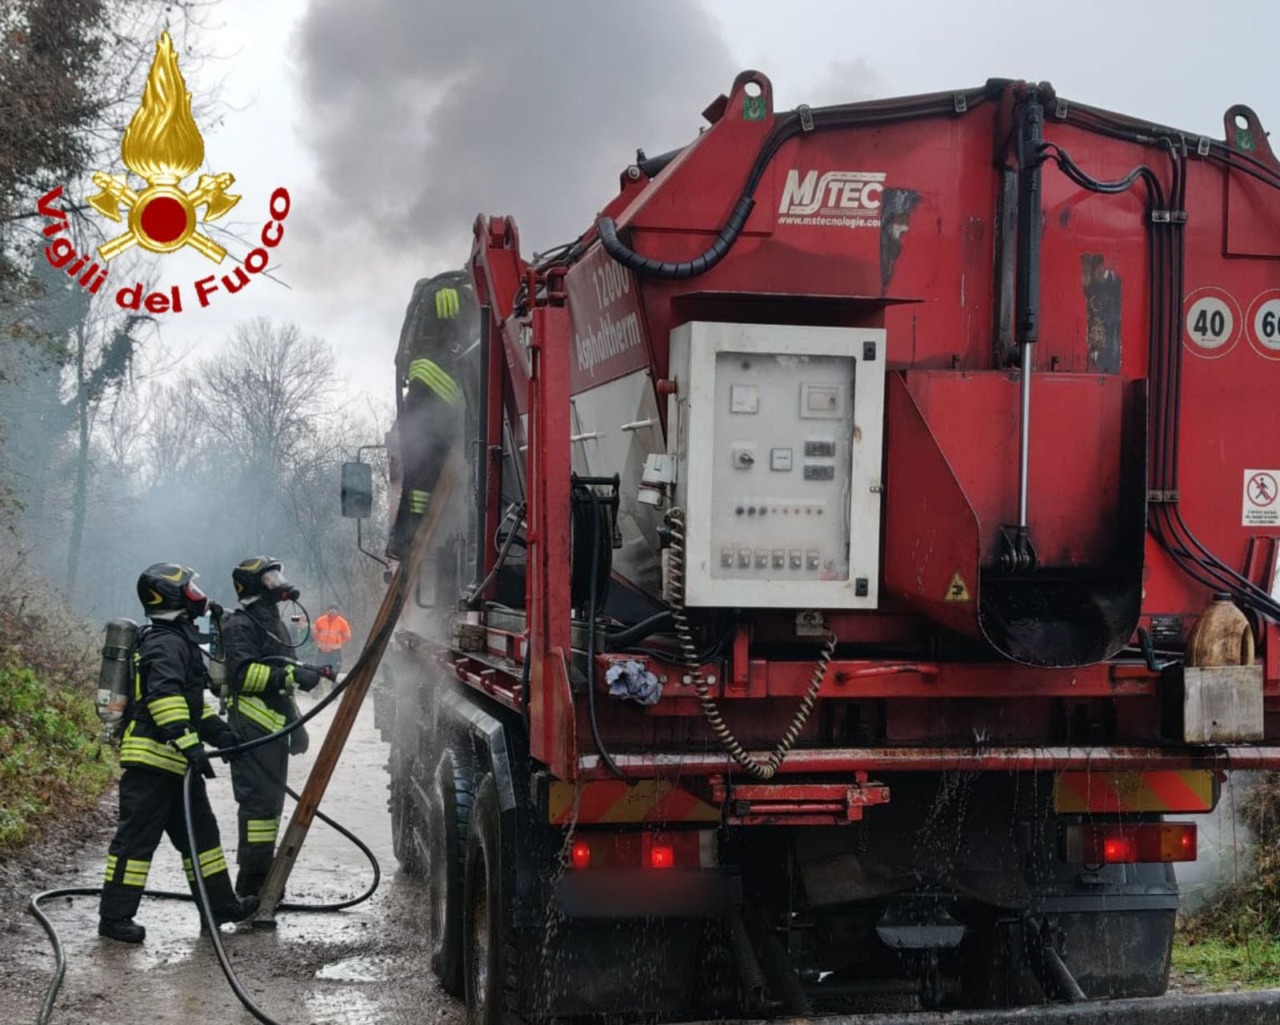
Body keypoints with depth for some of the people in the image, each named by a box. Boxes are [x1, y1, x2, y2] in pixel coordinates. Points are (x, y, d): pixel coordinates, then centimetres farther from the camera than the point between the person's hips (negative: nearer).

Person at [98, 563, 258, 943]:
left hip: (176, 762, 11)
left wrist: (215, 729, 16)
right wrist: (189, 743, -33)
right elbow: (165, 696, -28)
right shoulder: (166, 643, -15)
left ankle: (219, 905, 26)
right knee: (137, 836, -6)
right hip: (152, 759, -11)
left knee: (200, 831, 16)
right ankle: (114, 917, -2)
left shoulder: (179, 639, 20)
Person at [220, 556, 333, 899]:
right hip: (252, 731, -10)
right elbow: (243, 674, -22)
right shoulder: (240, 625, -9)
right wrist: (290, 677, -27)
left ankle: (261, 880, 22)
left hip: (274, 729, 10)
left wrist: (295, 724, 27)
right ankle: (252, 888, -12)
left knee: (271, 802, 13)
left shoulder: (275, 624, 22)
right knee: (259, 802, -13)